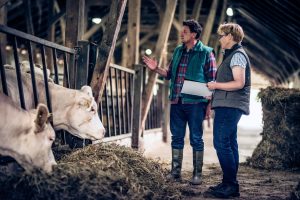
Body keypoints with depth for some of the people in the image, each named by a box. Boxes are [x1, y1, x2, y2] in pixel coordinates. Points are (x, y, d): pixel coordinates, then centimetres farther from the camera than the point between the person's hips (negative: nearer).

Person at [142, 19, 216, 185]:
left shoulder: (205, 53, -4)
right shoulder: (178, 51, 13)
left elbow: (212, 81, -5)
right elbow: (170, 74, 20)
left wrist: (209, 103, -10)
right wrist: (156, 69, 4)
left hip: (195, 103, -5)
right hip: (177, 102, 5)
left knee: (196, 139, 3)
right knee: (177, 138, 9)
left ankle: (197, 174, 12)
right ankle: (175, 172, 18)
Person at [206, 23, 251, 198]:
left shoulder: (237, 55, -10)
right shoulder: (232, 54, 21)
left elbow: (239, 83, -20)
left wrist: (216, 85, -12)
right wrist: (215, 87, 13)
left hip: (230, 105, -11)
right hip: (228, 105, 11)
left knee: (221, 142, -13)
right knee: (229, 144, 10)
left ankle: (230, 185, -10)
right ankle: (230, 184, 15)